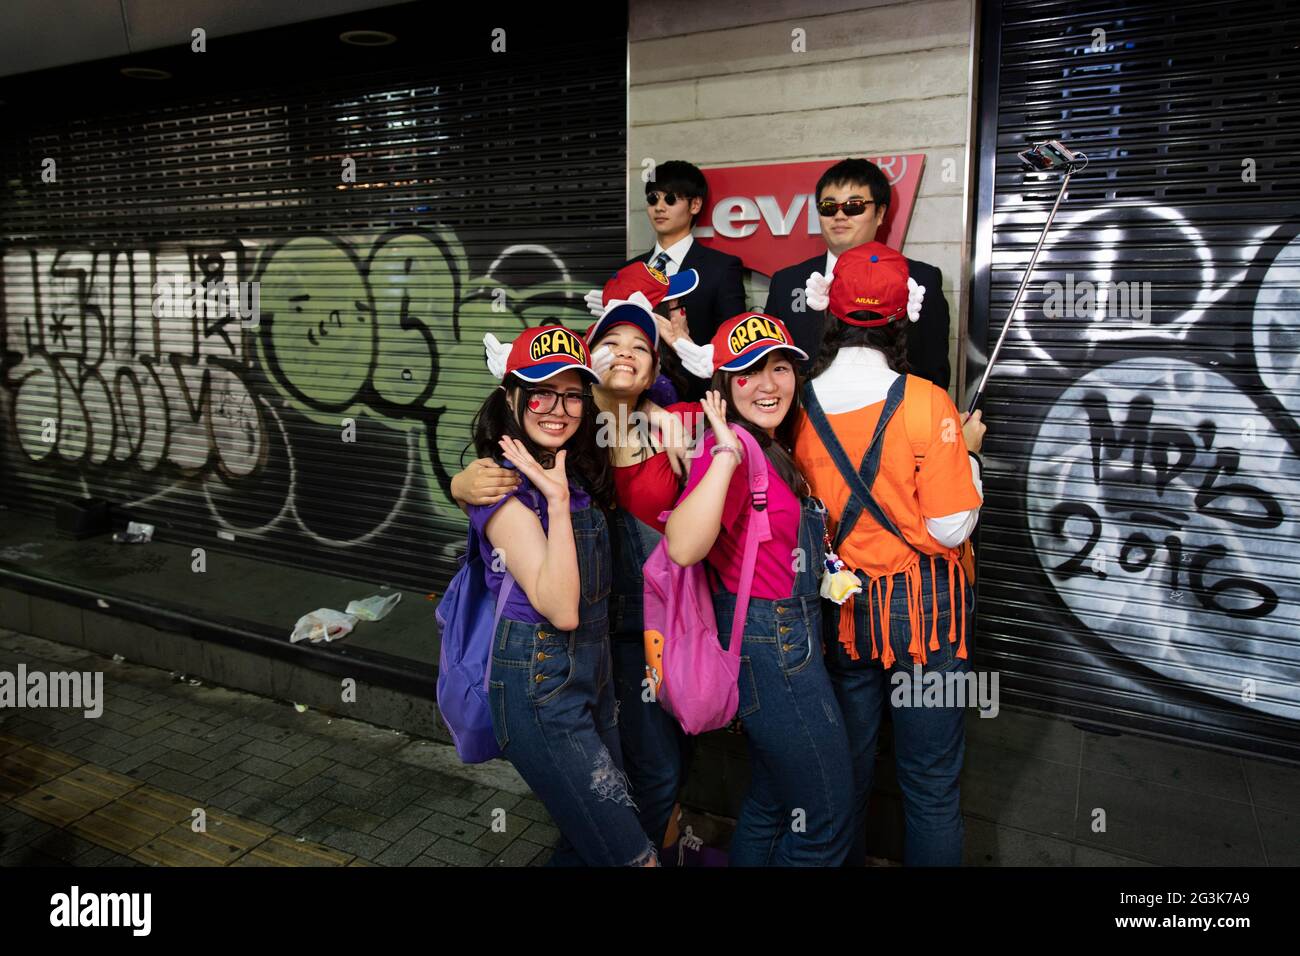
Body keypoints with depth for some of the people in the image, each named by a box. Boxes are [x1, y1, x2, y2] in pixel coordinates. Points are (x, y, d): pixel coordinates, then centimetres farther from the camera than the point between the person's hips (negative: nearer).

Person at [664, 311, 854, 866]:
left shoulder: (776, 447, 9)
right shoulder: (729, 450, -20)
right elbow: (684, 547, -36)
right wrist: (728, 453, -35)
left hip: (791, 636, 9)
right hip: (768, 646, -9)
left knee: (771, 802, 22)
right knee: (826, 819, 4)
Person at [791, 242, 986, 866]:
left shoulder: (800, 406, -7)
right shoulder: (924, 402, -17)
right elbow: (951, 526, -15)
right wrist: (965, 450, 0)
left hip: (838, 601, 4)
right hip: (923, 604, -3)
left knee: (847, 762, 21)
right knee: (931, 779, 13)